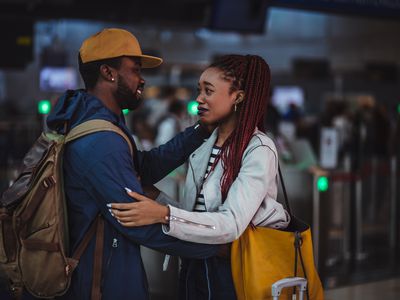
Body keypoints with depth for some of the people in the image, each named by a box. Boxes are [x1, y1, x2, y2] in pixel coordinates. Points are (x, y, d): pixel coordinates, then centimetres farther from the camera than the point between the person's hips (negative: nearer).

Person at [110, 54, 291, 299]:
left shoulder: (259, 150, -15)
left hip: (234, 273, -7)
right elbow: (193, 213, 6)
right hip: (196, 268, 7)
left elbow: (232, 224, -26)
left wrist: (164, 215, -34)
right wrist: (151, 197, -5)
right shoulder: (205, 146, 9)